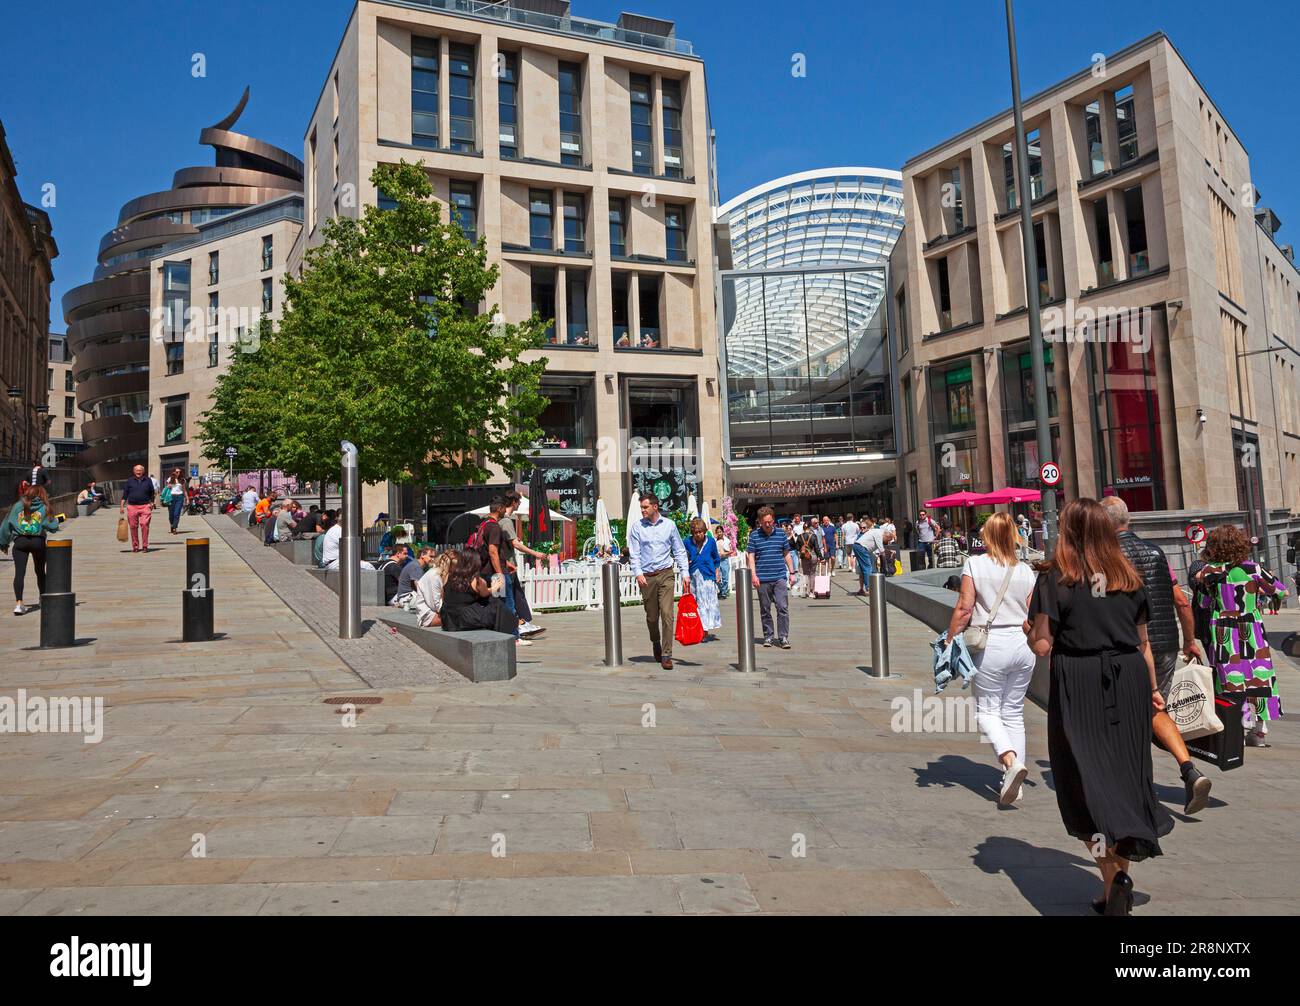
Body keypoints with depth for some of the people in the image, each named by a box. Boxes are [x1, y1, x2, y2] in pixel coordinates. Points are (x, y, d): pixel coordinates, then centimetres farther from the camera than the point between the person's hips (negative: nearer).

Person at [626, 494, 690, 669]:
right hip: (646, 577, 1)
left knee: (667, 614, -11)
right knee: (651, 617, 8)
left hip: (665, 574, 0)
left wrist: (685, 573, 2)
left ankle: (666, 655, -8)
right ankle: (656, 643, 36)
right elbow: (634, 554, 1)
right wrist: (637, 572, -14)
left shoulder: (669, 525, 5)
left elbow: (679, 551, 10)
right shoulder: (636, 527, 3)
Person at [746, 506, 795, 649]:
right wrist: (753, 574, -9)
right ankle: (768, 636, 20)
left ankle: (783, 637, 1)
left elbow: (787, 555, 14)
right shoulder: (754, 535, 2)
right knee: (765, 610, 9)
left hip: (780, 578, 0)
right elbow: (750, 556, 1)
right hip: (762, 579, 0)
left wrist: (792, 573, 10)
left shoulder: (781, 534, 7)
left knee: (783, 608, -6)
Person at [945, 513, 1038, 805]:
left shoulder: (974, 565, -7)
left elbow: (963, 609, -10)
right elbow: (1032, 618, 4)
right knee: (1014, 713, 13)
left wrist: (949, 640, 0)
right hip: (1022, 646, 4)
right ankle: (1012, 783, 15)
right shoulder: (1026, 571, 4)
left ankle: (1011, 760, -16)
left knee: (987, 709, 8)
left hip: (991, 646, -4)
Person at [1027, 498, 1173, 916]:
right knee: (1124, 776, 13)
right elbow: (1143, 642, 13)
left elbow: (1042, 646, -10)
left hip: (1078, 682, -4)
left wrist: (1030, 624, 10)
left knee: (1089, 785, 2)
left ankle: (1114, 878, -14)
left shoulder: (1055, 577, -6)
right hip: (1129, 680, 5)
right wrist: (1152, 688, 24)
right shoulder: (1128, 576, 8)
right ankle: (1118, 886, 21)